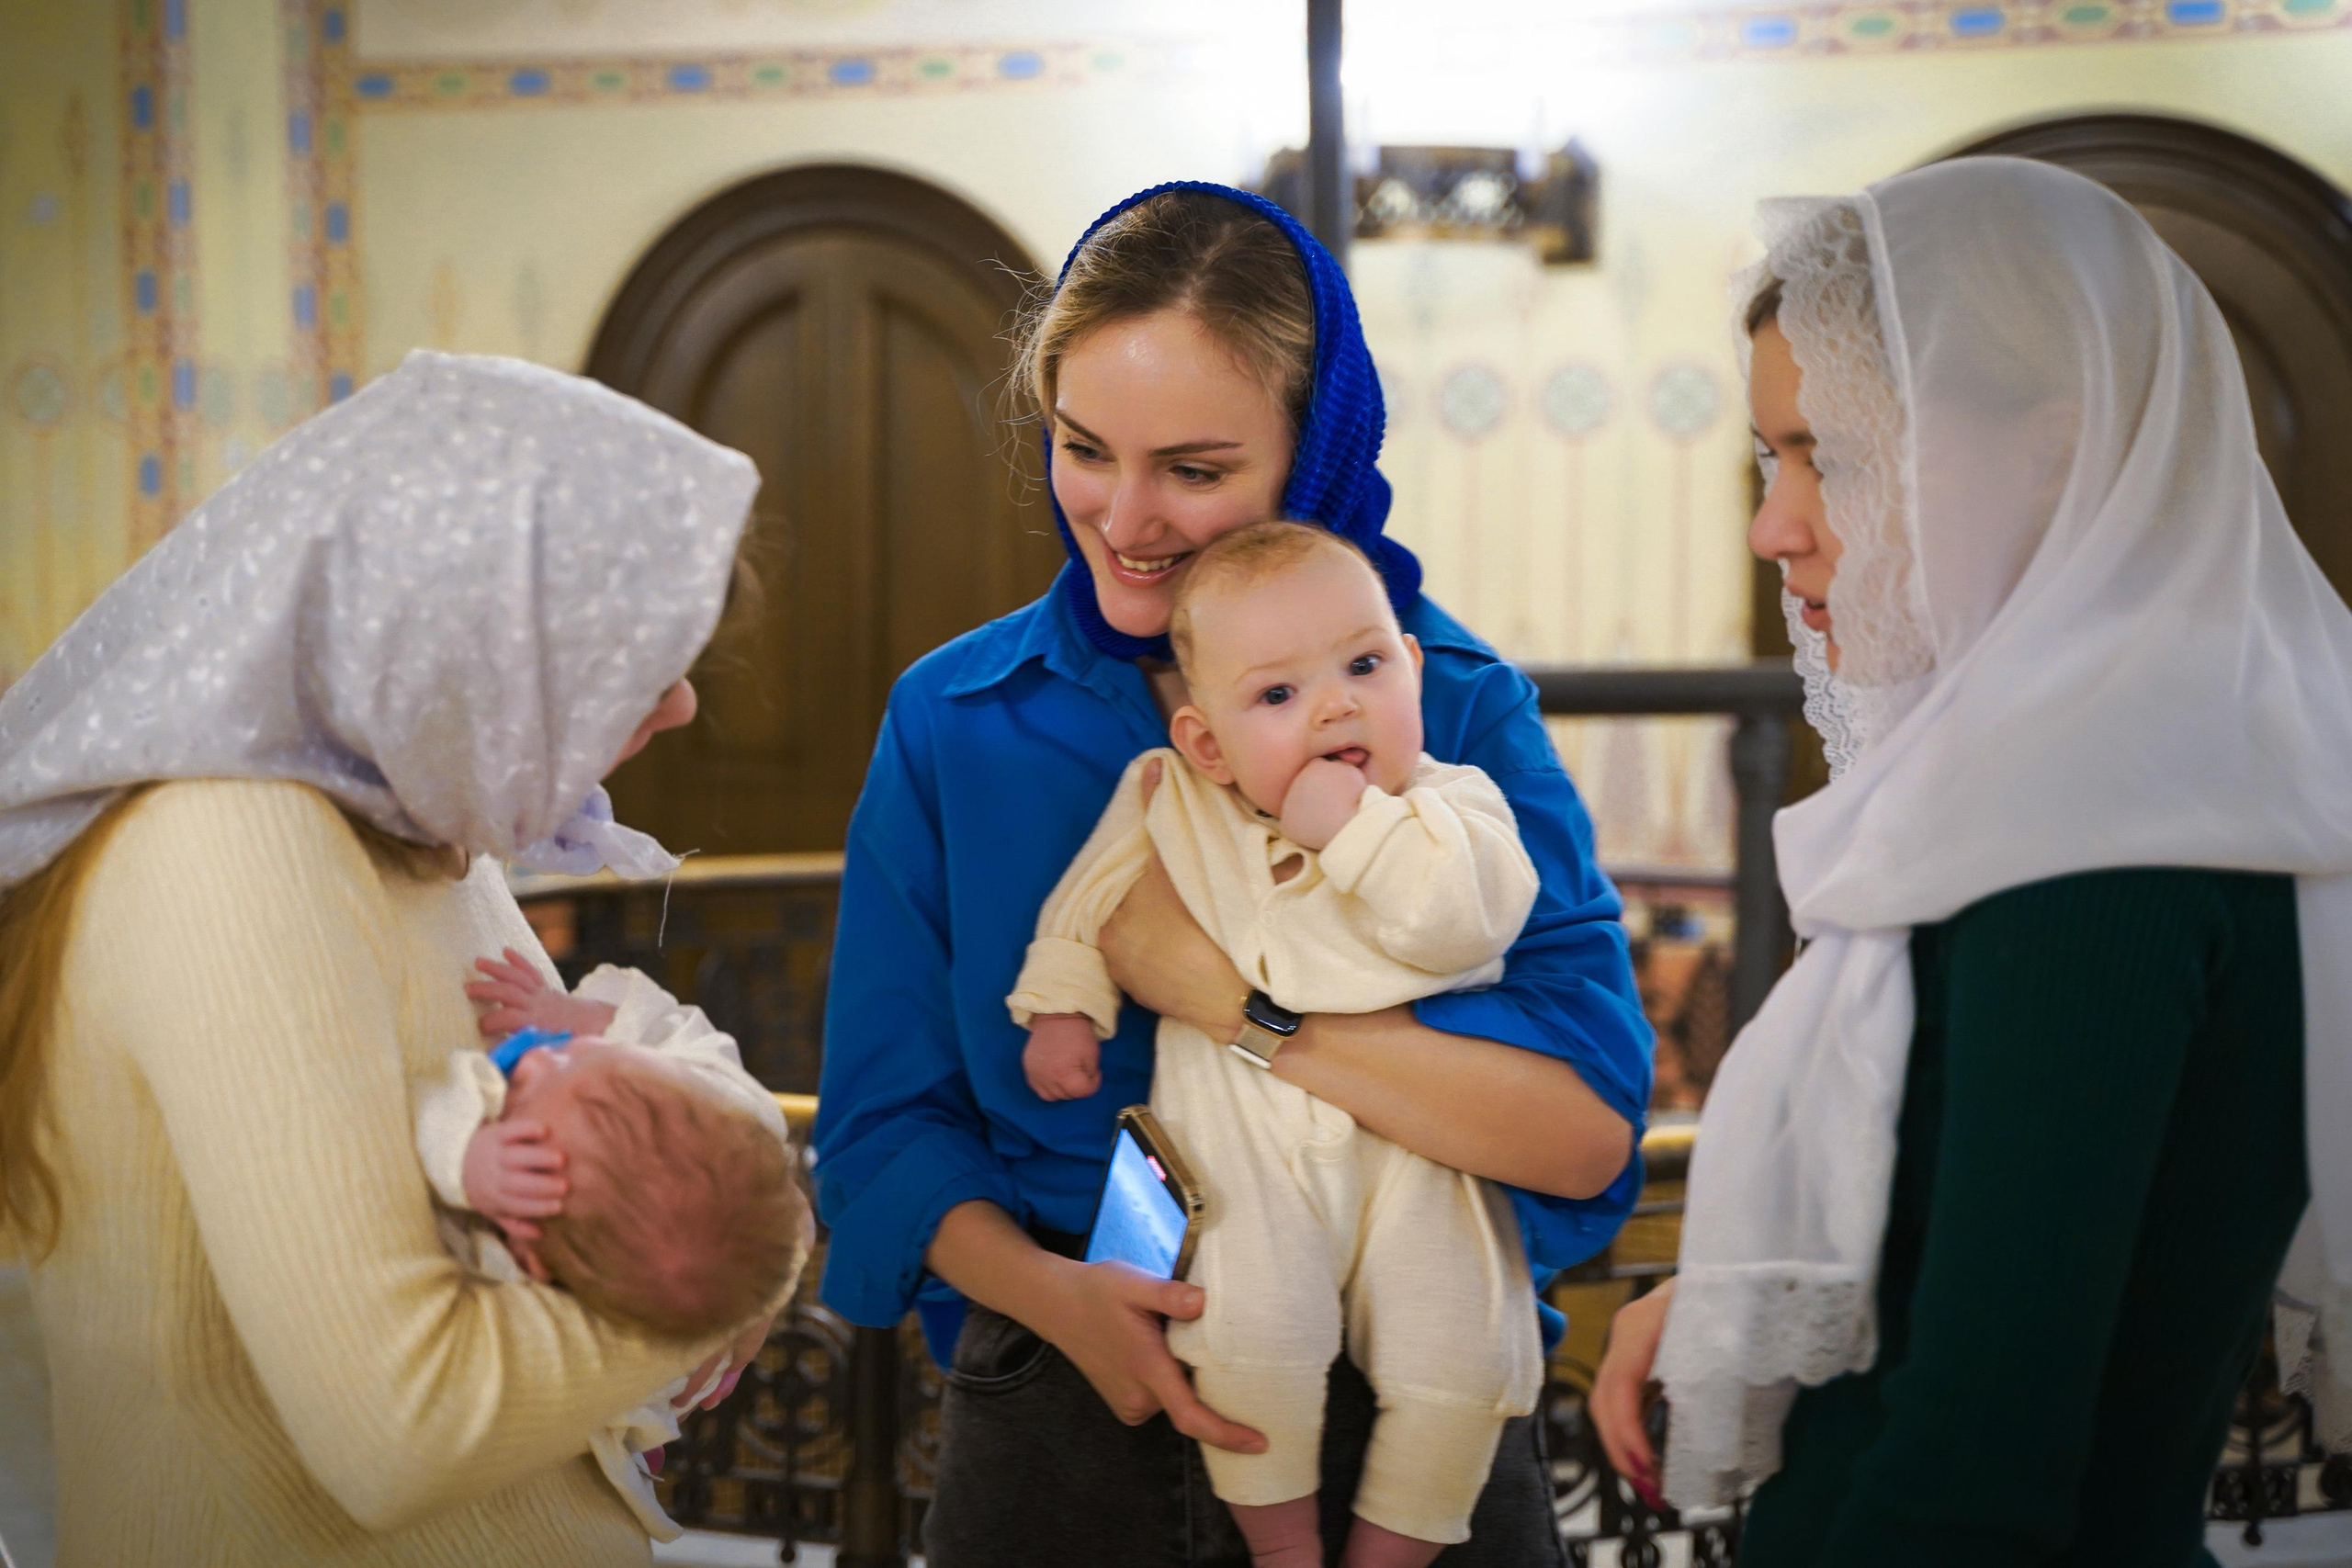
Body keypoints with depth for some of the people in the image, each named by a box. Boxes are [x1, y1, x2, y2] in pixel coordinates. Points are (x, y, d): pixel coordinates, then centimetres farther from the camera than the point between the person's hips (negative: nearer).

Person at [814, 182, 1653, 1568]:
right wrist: (1052, 1292, -19)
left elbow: (1587, 1127, -20)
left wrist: (1217, 984, -23)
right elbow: (885, 1127, 0)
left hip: (1411, 1425, -1)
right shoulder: (952, 724, -1)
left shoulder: (1459, 709, -8)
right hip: (1063, 1421, 2)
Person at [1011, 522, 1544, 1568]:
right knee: (1248, 1336, -23)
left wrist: (1353, 824, -20)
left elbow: (1467, 916, -20)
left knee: (1458, 1364, -13)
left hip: (1412, 1143, 0)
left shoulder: (1450, 804, -1)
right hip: (1243, 1139, 0)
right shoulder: (1174, 808, 5)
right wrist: (1062, 1004, 16)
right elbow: (1095, 897, 21)